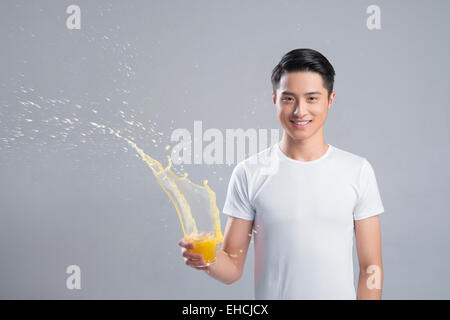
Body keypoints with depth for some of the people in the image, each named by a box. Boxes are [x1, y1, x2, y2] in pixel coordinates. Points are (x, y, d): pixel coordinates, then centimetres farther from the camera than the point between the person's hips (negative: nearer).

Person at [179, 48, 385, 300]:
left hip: (339, 294, 1)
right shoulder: (249, 173, -8)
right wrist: (207, 258, -25)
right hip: (270, 294, 0)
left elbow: (371, 268, -3)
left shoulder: (358, 170, -6)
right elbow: (233, 268, -7)